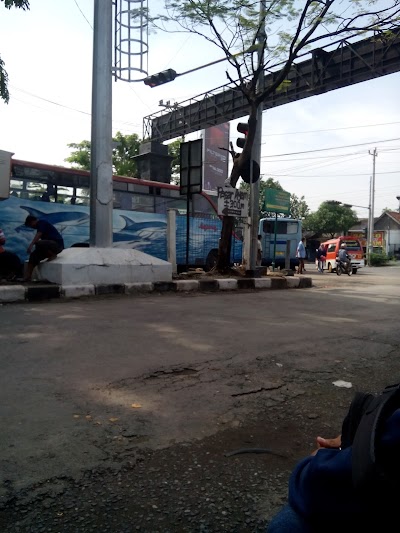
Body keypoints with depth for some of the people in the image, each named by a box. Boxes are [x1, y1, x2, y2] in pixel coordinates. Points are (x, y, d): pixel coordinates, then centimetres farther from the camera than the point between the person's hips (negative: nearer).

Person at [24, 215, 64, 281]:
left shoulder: (42, 223, -9)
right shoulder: (40, 224, 20)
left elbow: (38, 235, -24)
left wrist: (31, 245, -31)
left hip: (58, 244, -10)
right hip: (51, 244, 10)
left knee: (38, 244, -33)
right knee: (33, 255, -1)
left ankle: (53, 255, -10)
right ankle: (28, 277, -2)